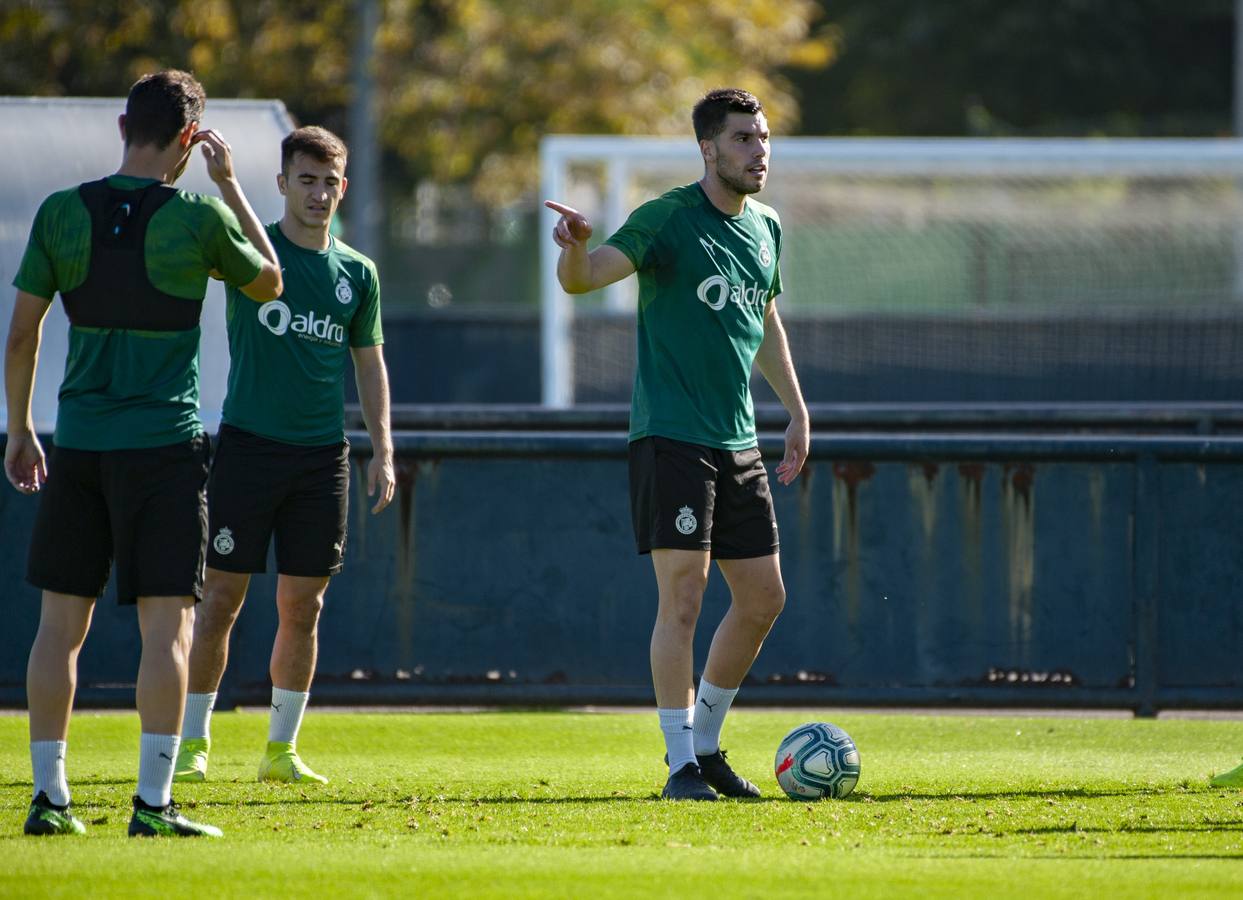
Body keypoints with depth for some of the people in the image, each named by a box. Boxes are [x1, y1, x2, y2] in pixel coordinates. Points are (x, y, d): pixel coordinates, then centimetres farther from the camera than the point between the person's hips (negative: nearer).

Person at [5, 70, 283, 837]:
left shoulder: (62, 214, 1)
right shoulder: (197, 217, -7)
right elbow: (269, 282, 12)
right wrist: (229, 185, 17)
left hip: (76, 444, 3)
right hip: (163, 446, -3)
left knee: (62, 622, 8)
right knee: (167, 624, -2)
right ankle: (153, 802, -8)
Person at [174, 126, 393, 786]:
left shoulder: (357, 273, 11)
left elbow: (369, 364, 17)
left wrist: (382, 449, 10)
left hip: (322, 457, 3)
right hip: (248, 446, -3)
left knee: (302, 607, 5)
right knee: (221, 599, -3)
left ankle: (281, 749, 13)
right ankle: (192, 743, 5)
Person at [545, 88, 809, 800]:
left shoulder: (765, 228, 12)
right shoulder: (668, 219, -10)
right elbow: (585, 278, -22)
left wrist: (797, 409, 26)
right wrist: (577, 249, -44)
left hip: (739, 443, 7)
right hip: (671, 439, -7)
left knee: (763, 598, 7)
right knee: (683, 595, -11)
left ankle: (705, 742, 23)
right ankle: (683, 763, -5)